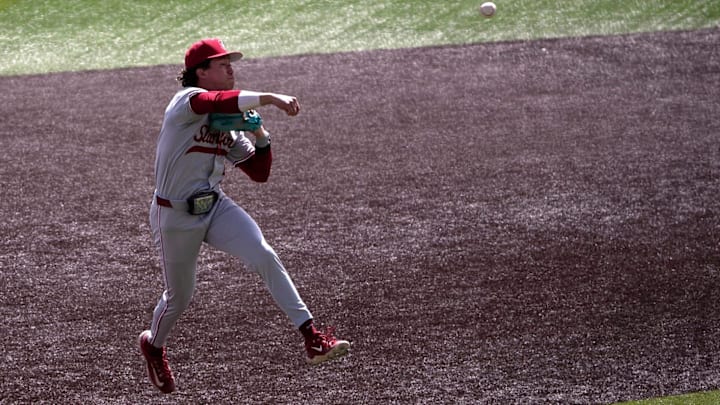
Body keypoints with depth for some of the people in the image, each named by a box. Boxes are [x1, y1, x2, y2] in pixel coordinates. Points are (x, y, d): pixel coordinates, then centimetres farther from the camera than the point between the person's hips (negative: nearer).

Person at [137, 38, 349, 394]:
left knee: (263, 256, -20)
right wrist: (269, 98, -46)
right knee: (179, 297, 10)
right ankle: (153, 345, 44)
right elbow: (218, 102, -38)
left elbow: (260, 172, 11)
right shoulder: (187, 100, -13)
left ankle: (311, 337, -26)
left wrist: (259, 131, -4)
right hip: (175, 215, -5)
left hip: (215, 207, 5)